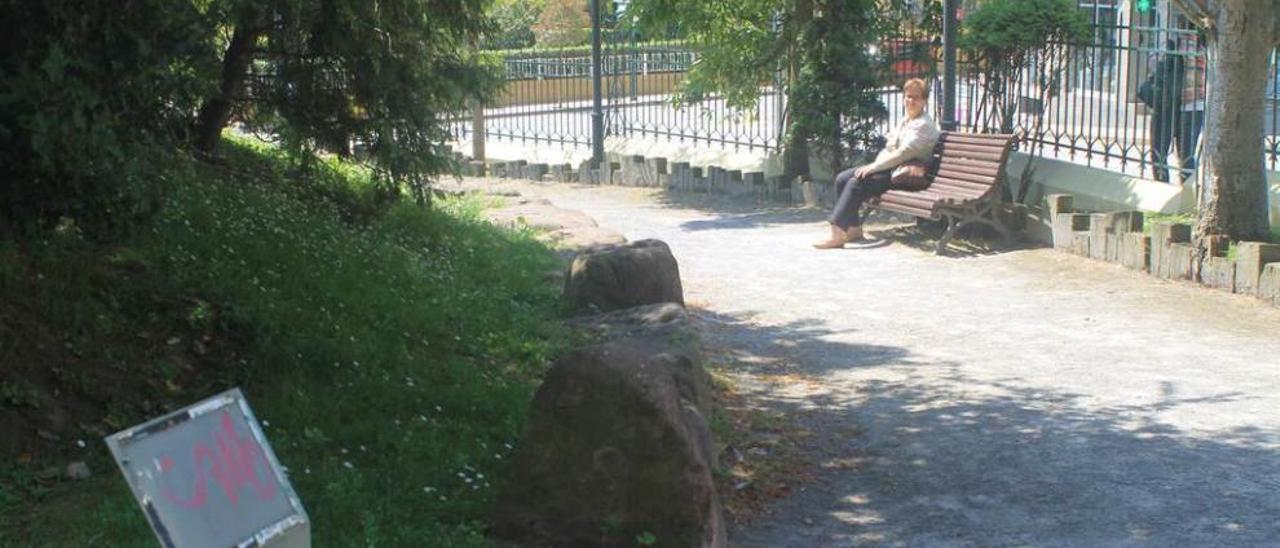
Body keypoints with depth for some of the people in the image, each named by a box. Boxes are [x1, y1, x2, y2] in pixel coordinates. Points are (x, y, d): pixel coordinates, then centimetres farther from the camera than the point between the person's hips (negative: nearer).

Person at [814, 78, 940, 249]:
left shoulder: (924, 125, -9)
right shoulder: (904, 121, 21)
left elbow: (903, 153, -19)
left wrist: (873, 167, -20)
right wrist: (873, 165, -2)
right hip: (890, 168, 10)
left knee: (856, 182, -26)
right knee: (842, 179, -6)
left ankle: (838, 235, -28)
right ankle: (853, 228, -5)